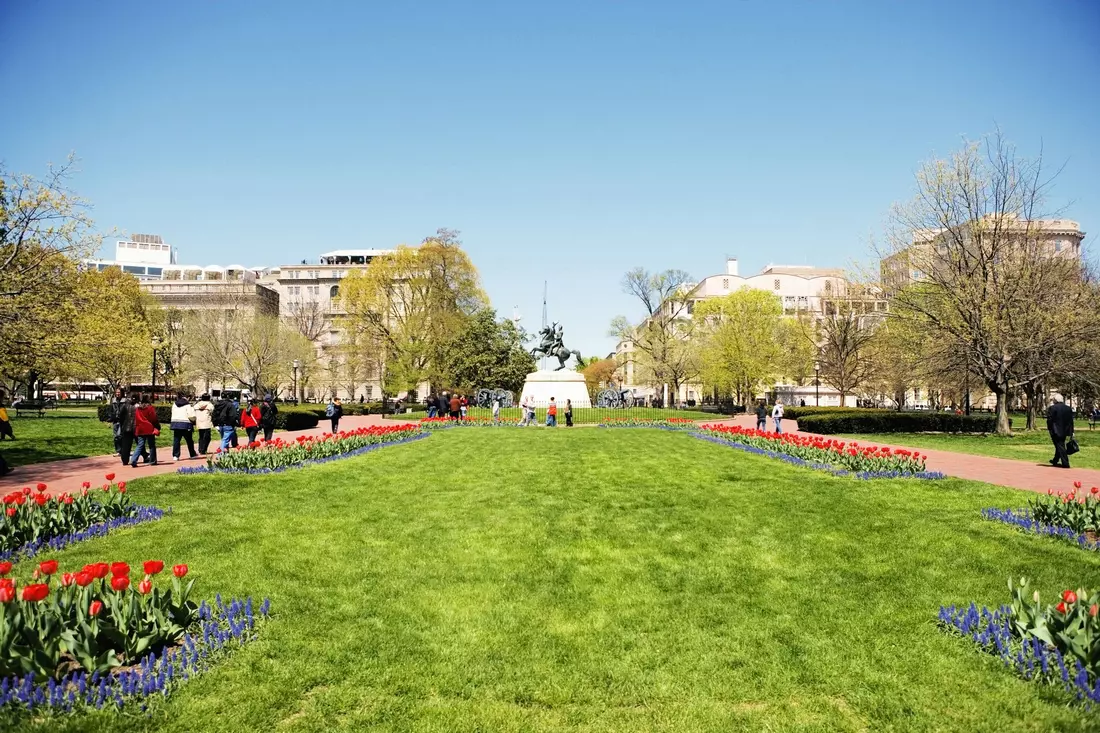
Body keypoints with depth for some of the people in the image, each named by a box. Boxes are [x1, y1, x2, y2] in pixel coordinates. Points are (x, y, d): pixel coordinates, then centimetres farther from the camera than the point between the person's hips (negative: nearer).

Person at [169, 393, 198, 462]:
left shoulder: (174, 405, 11)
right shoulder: (188, 405, -7)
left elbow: (173, 414, 14)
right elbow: (191, 416, -12)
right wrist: (193, 420, 6)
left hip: (175, 423, 4)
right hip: (185, 424, -4)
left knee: (176, 440, 2)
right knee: (189, 440, 9)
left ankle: (175, 456, -6)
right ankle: (193, 454, 20)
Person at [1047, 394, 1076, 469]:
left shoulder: (1052, 408, -12)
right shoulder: (1068, 408, 7)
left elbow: (1049, 420, -13)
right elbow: (1071, 421, 9)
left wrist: (1050, 429, -3)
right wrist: (1071, 433, 12)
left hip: (1056, 431, -6)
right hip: (1065, 431, 6)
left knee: (1060, 446, -3)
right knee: (1060, 446, 18)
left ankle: (1065, 463, -7)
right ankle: (1055, 460, 30)